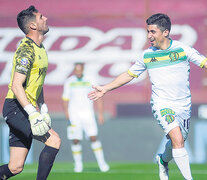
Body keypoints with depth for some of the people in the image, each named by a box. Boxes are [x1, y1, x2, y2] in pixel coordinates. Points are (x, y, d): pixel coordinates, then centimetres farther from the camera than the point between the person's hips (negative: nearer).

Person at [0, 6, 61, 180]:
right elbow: (16, 86, -24)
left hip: (25, 111, 9)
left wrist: (43, 110, 20)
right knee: (54, 140, -19)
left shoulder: (40, 49, 16)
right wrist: (33, 114, -31)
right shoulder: (27, 50, -15)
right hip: (15, 108, -9)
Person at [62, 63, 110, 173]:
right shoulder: (69, 82, 4)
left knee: (93, 138, -11)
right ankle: (78, 164, 9)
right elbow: (65, 100, 8)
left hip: (88, 114, -1)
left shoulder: (89, 81, 1)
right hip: (74, 115, 1)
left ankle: (101, 162, -5)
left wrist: (100, 114, -2)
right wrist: (67, 115, 0)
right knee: (76, 140, -4)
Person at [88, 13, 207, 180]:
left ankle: (163, 160, 47)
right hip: (162, 105, -1)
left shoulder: (182, 49, -5)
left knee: (176, 143, 12)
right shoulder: (147, 55, 2)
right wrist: (105, 88, 15)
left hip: (183, 106, 1)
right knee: (177, 139, -22)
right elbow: (129, 74, 14)